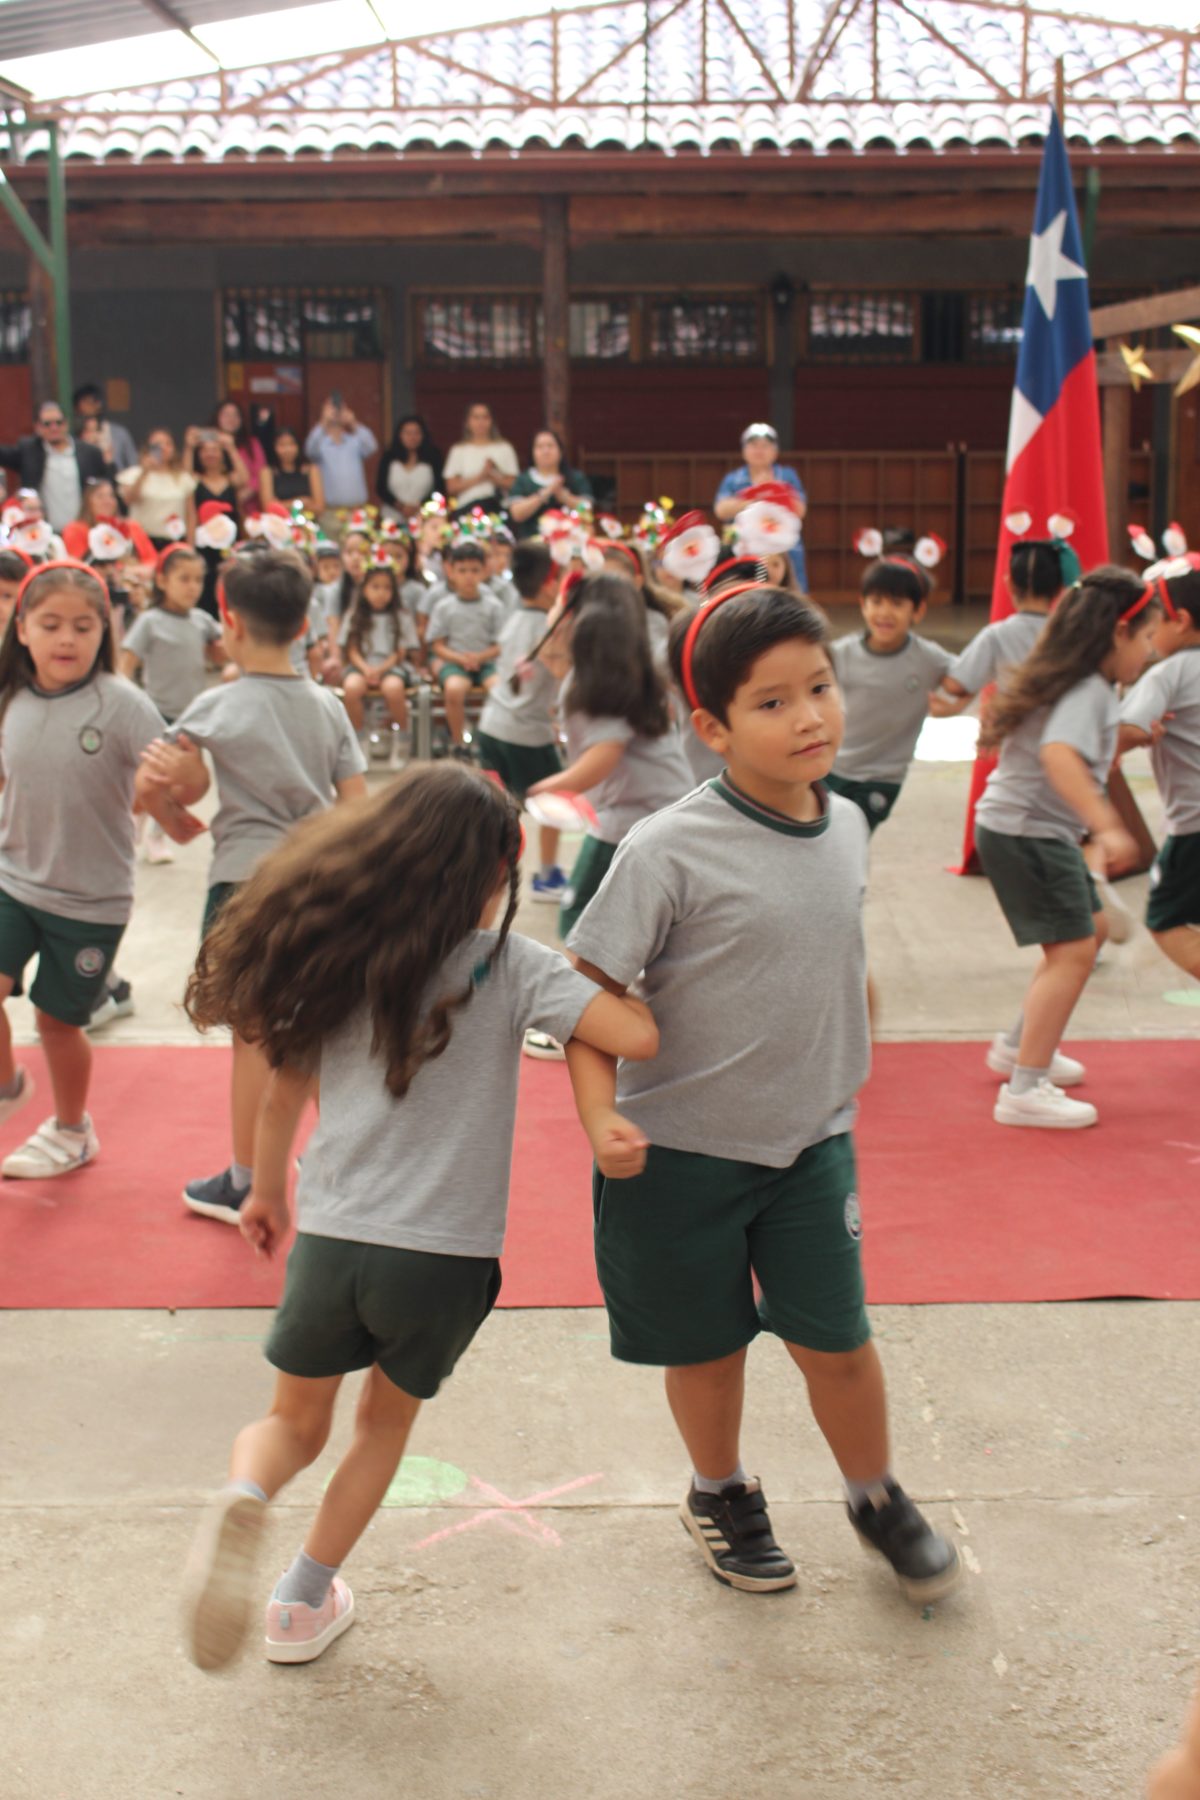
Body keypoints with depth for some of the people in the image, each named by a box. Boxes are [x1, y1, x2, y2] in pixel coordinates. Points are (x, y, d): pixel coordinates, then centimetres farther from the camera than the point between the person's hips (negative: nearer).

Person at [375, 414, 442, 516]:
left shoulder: (433, 457, 1)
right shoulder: (388, 458, 5)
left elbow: (438, 488, -2)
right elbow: (380, 488, 3)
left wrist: (417, 506, -13)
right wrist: (400, 506, -11)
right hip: (393, 517, 1)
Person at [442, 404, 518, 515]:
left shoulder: (504, 448, 11)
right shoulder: (458, 450, 12)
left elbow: (513, 484, 5)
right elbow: (451, 487, 2)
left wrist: (492, 477, -13)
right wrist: (479, 477, -8)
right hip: (467, 508, 0)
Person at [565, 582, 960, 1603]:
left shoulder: (846, 826, -2)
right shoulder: (671, 850, -20)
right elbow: (591, 990, -16)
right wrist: (602, 1119, -27)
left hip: (811, 1139, 4)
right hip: (679, 1147, -3)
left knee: (836, 1339, 6)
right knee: (706, 1345, 13)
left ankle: (879, 1499, 34)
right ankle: (722, 1495, 41)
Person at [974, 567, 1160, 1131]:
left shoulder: (1078, 683, 11)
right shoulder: (1088, 691, -20)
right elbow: (1059, 756, -38)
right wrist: (1106, 826, -46)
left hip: (1039, 831, 11)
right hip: (1025, 832, -11)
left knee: (1090, 929, 22)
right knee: (1073, 950, -12)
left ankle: (1018, 1046, 32)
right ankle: (1025, 1090, -10)